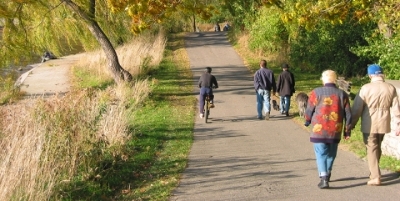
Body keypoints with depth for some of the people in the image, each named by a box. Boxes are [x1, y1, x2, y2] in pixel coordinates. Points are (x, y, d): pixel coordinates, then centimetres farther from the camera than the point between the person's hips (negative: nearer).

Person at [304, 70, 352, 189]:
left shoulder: (316, 92, -7)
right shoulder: (342, 94, 3)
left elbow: (309, 111, -2)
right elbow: (348, 115, 4)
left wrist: (307, 122, 18)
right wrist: (347, 131, 13)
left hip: (319, 130, -3)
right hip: (335, 131, 3)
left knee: (321, 154, 1)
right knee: (331, 153, 19)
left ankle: (324, 179, -10)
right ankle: (327, 174, 34)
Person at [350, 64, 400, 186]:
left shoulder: (366, 88, -12)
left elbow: (357, 108, -9)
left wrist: (352, 124, 0)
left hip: (369, 125, -4)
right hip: (383, 124, 4)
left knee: (371, 150, 2)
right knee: (378, 148, 20)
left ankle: (375, 177, -4)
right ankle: (374, 172, 30)